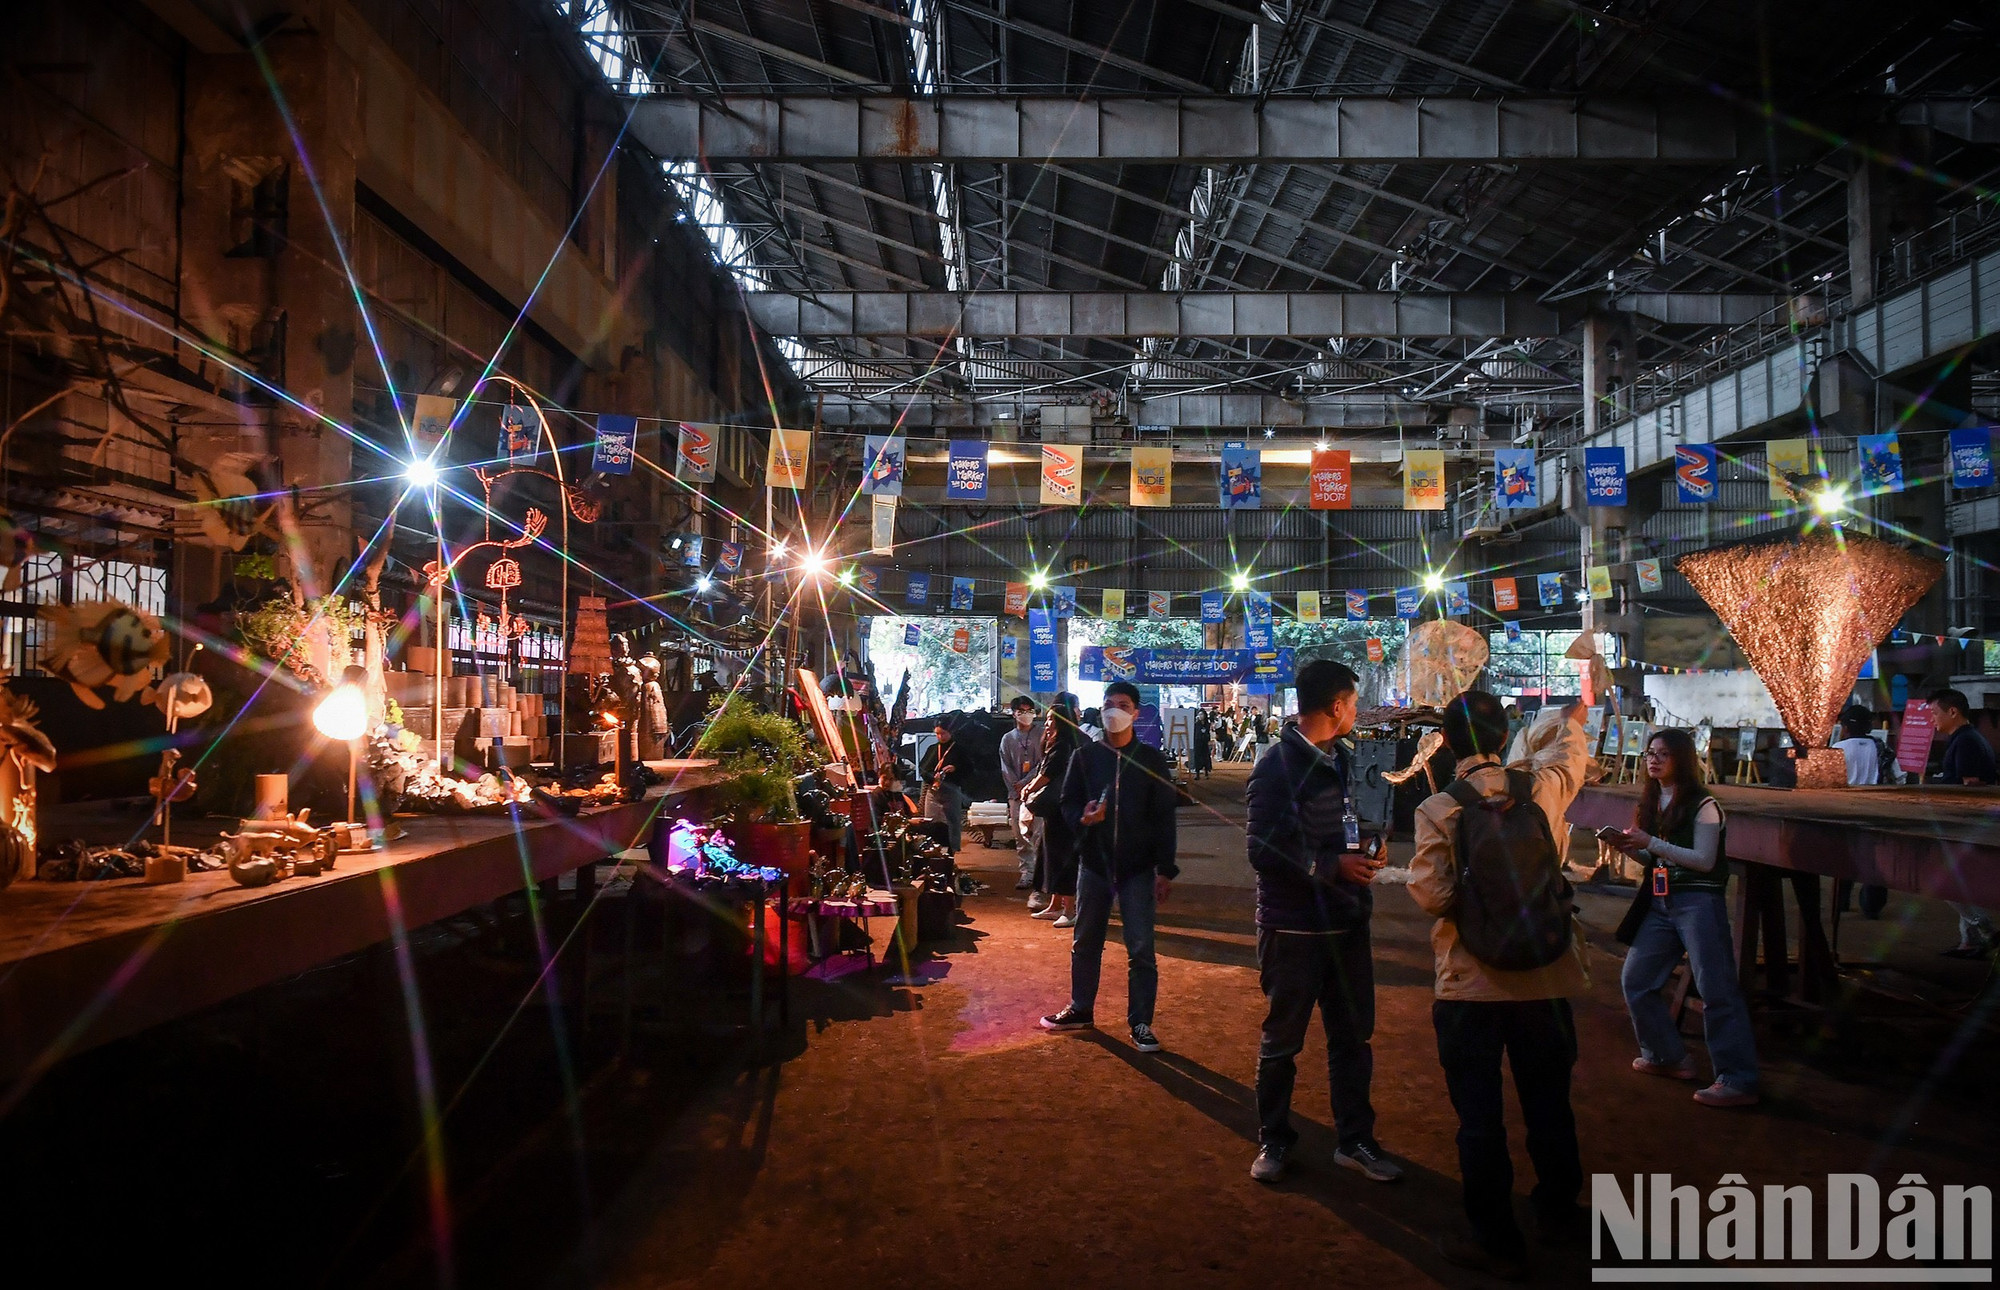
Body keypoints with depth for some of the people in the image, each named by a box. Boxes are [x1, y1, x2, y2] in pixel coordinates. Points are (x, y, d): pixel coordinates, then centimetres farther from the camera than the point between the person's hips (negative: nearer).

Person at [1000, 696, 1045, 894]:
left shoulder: (1042, 736, 5)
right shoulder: (1007, 739, 13)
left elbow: (1043, 764, -3)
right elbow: (1006, 768, 7)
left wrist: (1024, 783, -10)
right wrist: (1017, 789, -5)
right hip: (1016, 794, 3)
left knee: (1039, 833, -9)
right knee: (1021, 836, 1)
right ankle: (1027, 874, 5)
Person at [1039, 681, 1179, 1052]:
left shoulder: (1151, 759, -2)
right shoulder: (1085, 756, 3)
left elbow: (1164, 817, -2)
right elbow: (1067, 803, 8)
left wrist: (1166, 869, -6)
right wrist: (1082, 817, -16)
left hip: (1138, 867, -2)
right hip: (1094, 862, 2)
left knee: (1141, 948, -2)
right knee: (1085, 942, 13)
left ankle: (1140, 1023, 9)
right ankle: (1080, 1010, 29)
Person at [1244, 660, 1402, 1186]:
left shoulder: (1339, 759, 8)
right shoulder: (1279, 765, -15)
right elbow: (1264, 848, -20)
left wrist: (1364, 853, 1)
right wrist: (1333, 866, -21)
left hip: (1346, 922, 7)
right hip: (1294, 927, -7)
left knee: (1353, 1036, 14)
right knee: (1281, 1040, 8)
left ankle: (1355, 1140, 29)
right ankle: (1273, 1140, 24)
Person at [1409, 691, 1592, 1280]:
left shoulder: (1436, 810, -14)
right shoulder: (1542, 788, -4)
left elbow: (1430, 895, -18)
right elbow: (1568, 755, 18)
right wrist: (1573, 718, 39)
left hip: (1470, 984, -3)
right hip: (1544, 974, 4)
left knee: (1479, 1115, 7)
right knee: (1548, 1101, 20)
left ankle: (1496, 1241, 16)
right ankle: (1559, 1210, 39)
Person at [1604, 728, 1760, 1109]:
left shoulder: (1702, 804, -9)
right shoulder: (1652, 801, 11)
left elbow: (1703, 860, -16)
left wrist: (1650, 842, -21)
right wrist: (1628, 846, -2)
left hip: (1699, 902, -8)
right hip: (1660, 902, 8)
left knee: (1716, 990, -6)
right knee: (1635, 981, 8)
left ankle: (1738, 1081, 0)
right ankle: (1667, 1056, 24)